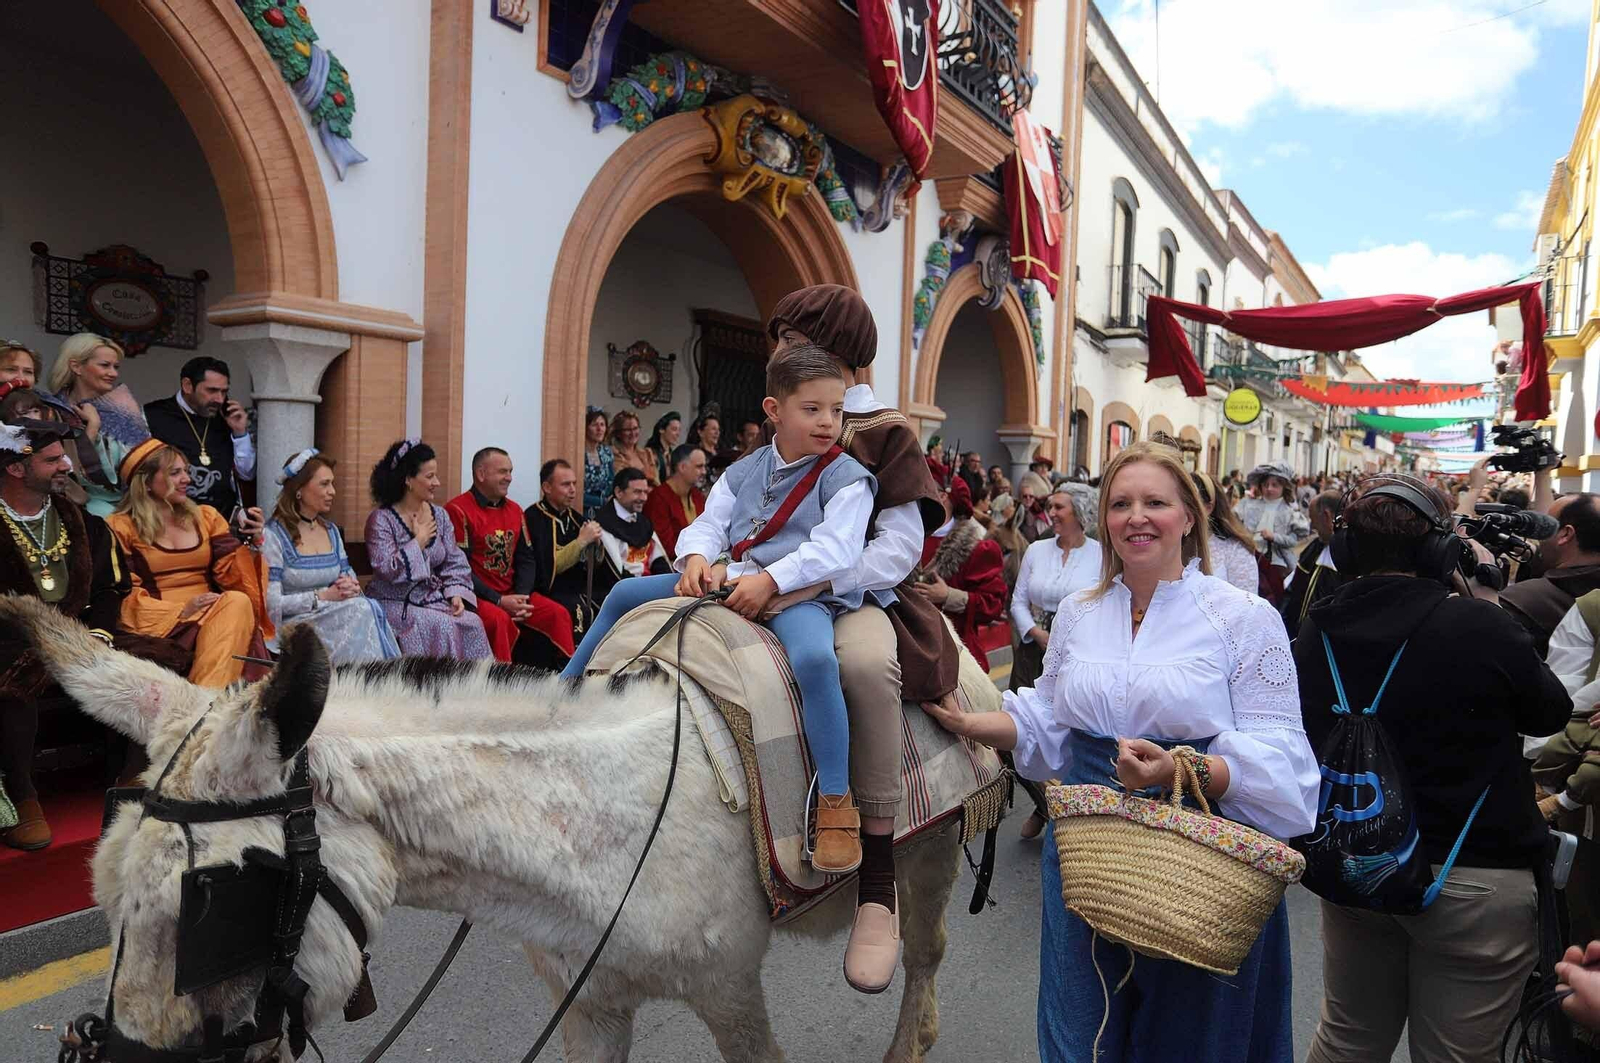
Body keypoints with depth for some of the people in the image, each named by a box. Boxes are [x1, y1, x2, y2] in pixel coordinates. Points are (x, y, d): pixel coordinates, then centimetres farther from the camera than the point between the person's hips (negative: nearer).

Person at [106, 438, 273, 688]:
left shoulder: (206, 517, 17)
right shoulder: (121, 528, 6)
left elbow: (230, 576, 10)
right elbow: (125, 595, -2)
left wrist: (249, 543, -7)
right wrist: (181, 611, -15)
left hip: (210, 615, 4)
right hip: (159, 623, -4)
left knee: (239, 602, -32)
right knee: (233, 605, -33)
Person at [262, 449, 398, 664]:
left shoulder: (331, 530, 16)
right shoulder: (273, 536, -6)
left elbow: (351, 578, 18)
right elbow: (272, 603, -12)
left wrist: (352, 588, -5)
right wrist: (324, 596, -15)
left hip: (337, 616, 6)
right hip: (294, 625, -5)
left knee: (369, 607, -26)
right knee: (361, 610, -28)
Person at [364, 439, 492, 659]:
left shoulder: (439, 515, 10)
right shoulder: (380, 520, -7)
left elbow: (454, 563, 11)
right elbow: (387, 570, -17)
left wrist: (456, 593, -5)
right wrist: (418, 542, -11)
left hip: (434, 599, 5)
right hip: (396, 604, -5)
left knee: (472, 623, -22)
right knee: (442, 627, -29)